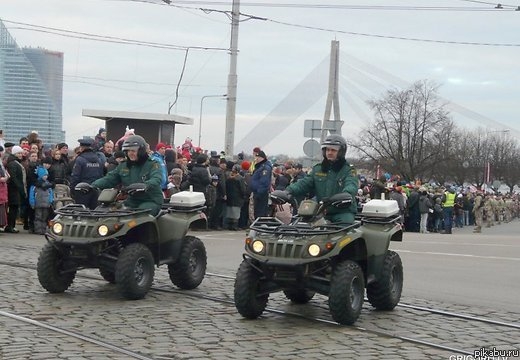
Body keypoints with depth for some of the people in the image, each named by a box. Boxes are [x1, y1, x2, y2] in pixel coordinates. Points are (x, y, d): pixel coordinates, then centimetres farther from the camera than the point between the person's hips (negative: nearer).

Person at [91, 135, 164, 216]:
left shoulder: (152, 165, -3)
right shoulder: (123, 166, 15)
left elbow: (156, 180, -22)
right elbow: (109, 179, 10)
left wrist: (145, 186, -45)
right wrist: (93, 186, -8)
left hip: (151, 201, -6)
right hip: (131, 201, 6)